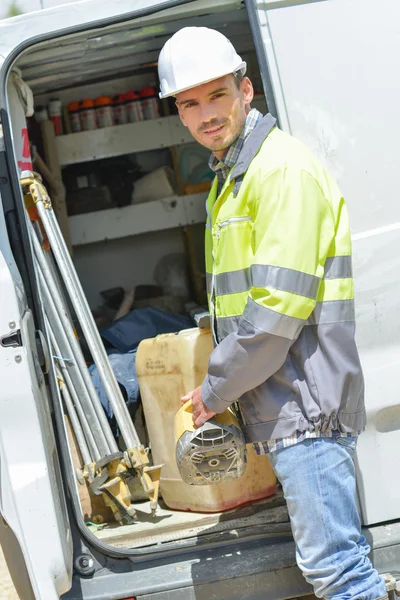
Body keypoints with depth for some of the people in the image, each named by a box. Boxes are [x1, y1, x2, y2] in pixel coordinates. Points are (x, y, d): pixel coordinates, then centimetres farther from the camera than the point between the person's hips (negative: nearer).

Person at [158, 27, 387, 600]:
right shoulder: (230, 178, 19)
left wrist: (214, 390, -11)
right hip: (284, 403, 10)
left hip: (304, 402, -10)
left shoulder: (281, 167, -13)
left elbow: (279, 306, -21)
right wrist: (223, 387, 18)